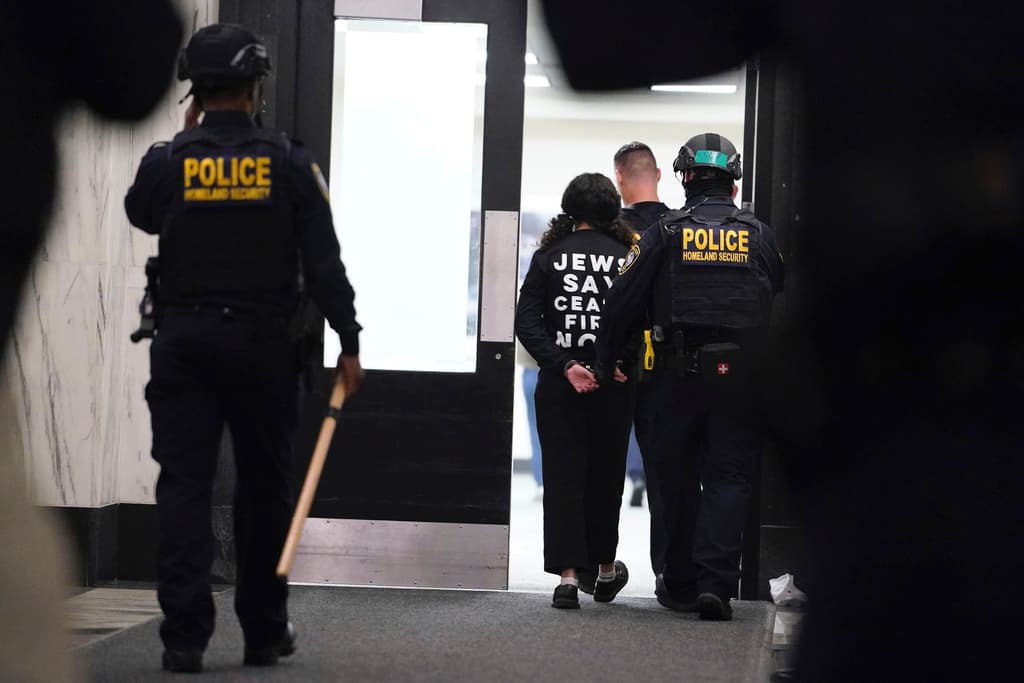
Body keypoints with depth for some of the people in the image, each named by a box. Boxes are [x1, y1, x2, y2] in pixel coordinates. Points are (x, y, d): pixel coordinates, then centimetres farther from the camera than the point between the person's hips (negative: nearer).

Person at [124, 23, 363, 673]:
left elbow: (141, 214, 20)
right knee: (264, 486, 11)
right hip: (264, 345, 0)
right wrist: (349, 341, -2)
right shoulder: (290, 163, -4)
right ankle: (265, 632, 19)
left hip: (184, 342, 0)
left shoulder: (168, 161, -3)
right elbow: (324, 262, -7)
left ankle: (185, 635, -8)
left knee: (184, 485, 1)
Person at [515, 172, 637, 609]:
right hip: (614, 388, 0)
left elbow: (526, 323, -7)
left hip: (558, 386, 0)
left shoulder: (549, 255, 1)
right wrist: (623, 364, -13)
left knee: (562, 476, 2)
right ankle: (604, 570, 28)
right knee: (605, 475, 15)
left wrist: (564, 366, -11)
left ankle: (568, 574, -9)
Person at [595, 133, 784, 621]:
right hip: (741, 376, 0)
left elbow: (623, 303, 0)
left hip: (678, 374, 0)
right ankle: (716, 581, -14)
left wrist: (604, 362, 9)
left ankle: (681, 584, 17)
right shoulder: (760, 237, 7)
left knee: (679, 478, 10)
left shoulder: (665, 233, 1)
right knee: (729, 477, 1)